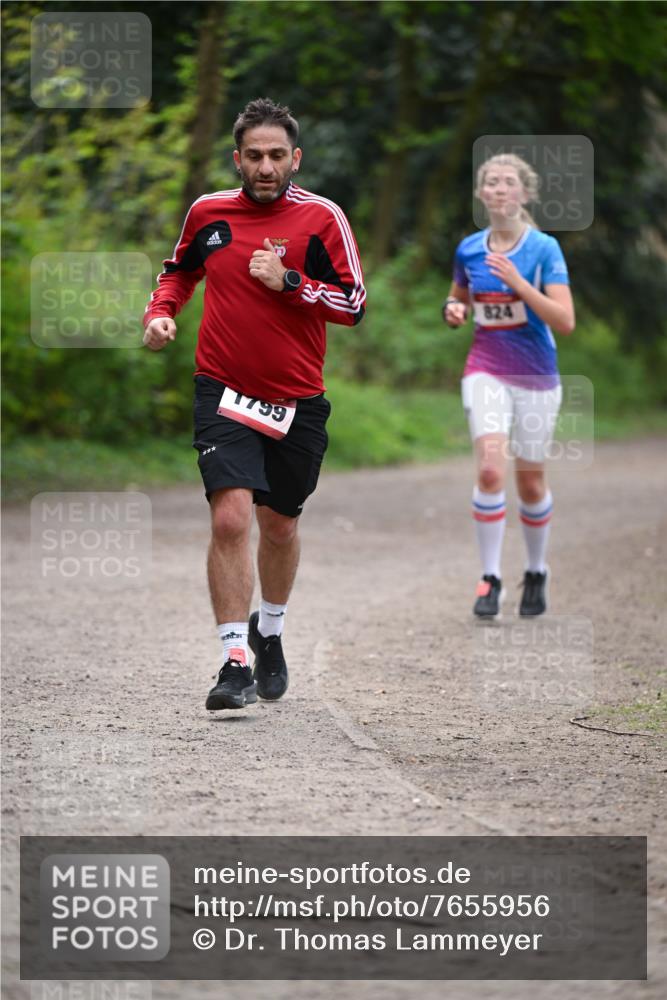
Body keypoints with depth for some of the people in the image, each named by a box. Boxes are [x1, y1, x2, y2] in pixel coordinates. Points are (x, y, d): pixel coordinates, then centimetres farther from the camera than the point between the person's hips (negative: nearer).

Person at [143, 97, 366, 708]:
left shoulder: (321, 218, -5)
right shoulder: (208, 212, 2)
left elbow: (354, 304, -7)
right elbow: (180, 269, 22)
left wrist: (287, 281, -18)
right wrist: (161, 312, 3)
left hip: (298, 400, 0)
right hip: (224, 392, 0)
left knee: (280, 523, 14)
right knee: (230, 517, -17)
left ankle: (269, 635, 40)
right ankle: (235, 662, -14)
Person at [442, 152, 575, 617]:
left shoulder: (544, 248, -9)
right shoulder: (469, 250, 2)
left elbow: (565, 321, -17)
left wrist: (519, 282, -26)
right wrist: (454, 310, -2)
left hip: (537, 377, -1)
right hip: (486, 372, 1)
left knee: (530, 482, 8)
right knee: (491, 470, -18)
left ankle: (537, 571, 31)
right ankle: (490, 578, -10)